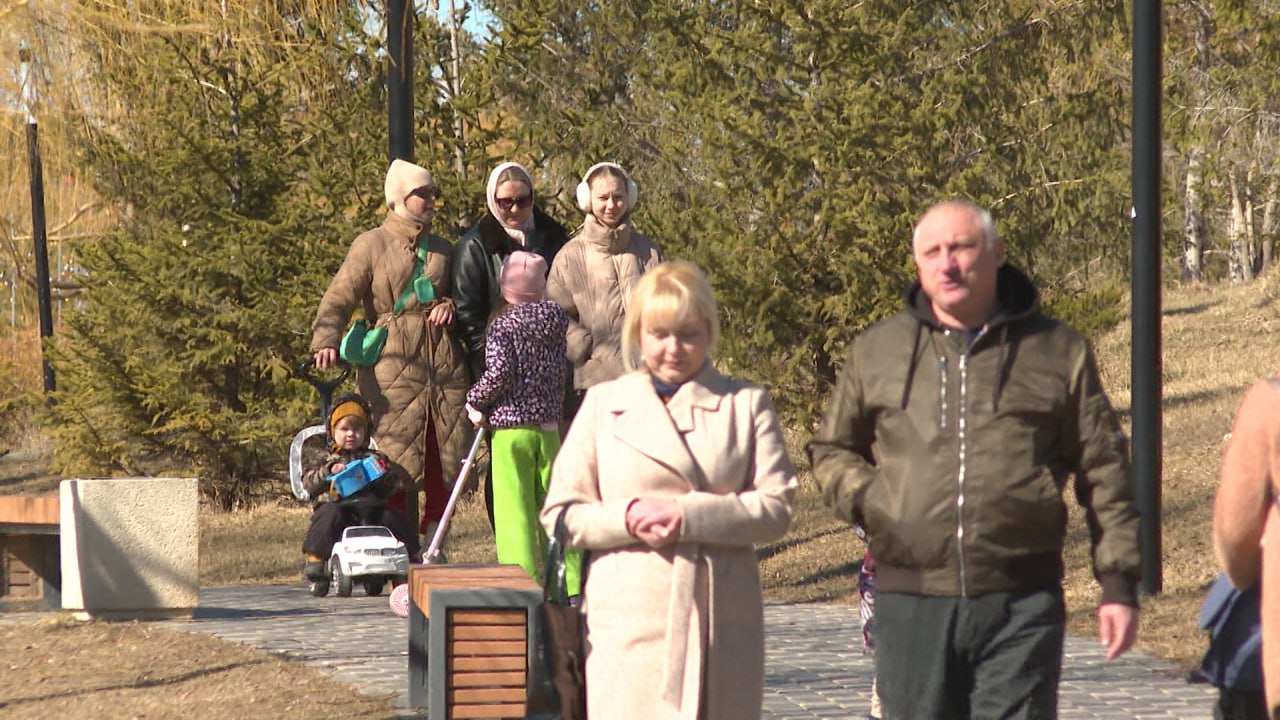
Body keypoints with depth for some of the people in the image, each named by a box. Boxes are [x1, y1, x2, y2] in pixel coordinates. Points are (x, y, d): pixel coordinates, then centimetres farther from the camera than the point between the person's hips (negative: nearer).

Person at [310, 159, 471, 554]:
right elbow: (338, 300, -5)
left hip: (445, 367, 5)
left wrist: (451, 306, 5)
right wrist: (325, 341, -24)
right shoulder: (371, 246, 4)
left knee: (447, 464, 1)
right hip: (393, 369, -5)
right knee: (401, 468, -8)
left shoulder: (443, 249, 19)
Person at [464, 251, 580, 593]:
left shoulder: (503, 326, -9)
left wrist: (476, 401, -5)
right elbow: (559, 373, 9)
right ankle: (568, 582, 10)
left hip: (510, 426, -5)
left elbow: (499, 373, -17)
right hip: (549, 424, 5)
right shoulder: (556, 319, 5)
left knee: (514, 509, -2)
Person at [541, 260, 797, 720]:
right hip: (628, 624, 0)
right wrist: (627, 518, -11)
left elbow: (776, 508, -1)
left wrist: (688, 516, -14)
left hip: (722, 626, 0)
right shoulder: (603, 405, 12)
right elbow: (560, 513, 8)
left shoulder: (746, 406, 9)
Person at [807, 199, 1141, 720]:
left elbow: (1105, 475, 8)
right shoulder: (876, 352, 12)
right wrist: (865, 501, 0)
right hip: (910, 601, 2)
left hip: (1020, 604, -2)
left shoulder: (1059, 351, 8)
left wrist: (1119, 584, 2)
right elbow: (830, 451, 22)